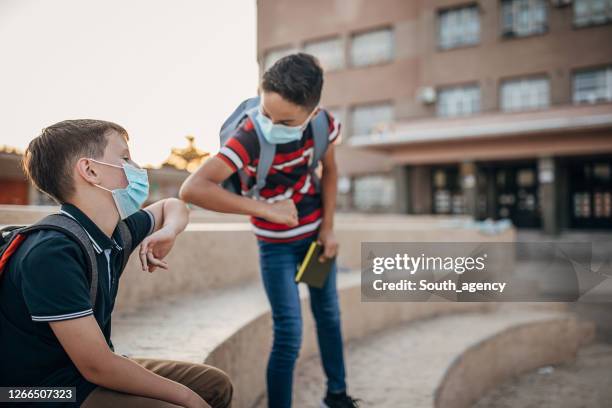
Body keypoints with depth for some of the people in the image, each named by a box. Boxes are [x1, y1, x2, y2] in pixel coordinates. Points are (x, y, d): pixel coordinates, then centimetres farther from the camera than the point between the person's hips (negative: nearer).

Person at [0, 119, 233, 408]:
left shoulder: (118, 231, -1)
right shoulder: (52, 254, -26)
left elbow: (172, 206, 19)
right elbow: (96, 367, -26)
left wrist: (168, 232, -5)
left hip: (90, 371, 9)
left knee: (215, 385, 11)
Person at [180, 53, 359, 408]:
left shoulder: (322, 123, -19)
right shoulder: (249, 139, -34)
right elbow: (192, 189, -46)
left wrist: (328, 228, -5)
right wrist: (265, 209, -45)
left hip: (316, 231, 5)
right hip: (276, 243, -5)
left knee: (328, 314, 18)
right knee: (289, 333, -9)